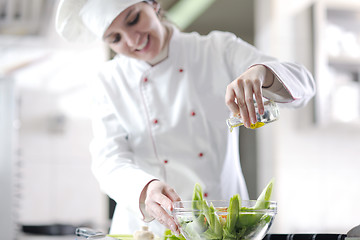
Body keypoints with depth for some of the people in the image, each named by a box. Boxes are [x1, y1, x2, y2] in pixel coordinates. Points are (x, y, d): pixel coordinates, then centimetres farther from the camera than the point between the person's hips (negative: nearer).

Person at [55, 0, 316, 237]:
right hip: (146, 230, 2)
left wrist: (260, 72, -27)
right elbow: (109, 161, -4)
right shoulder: (110, 83, 7)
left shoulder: (218, 50, 3)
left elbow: (303, 84, -4)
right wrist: (145, 191, -26)